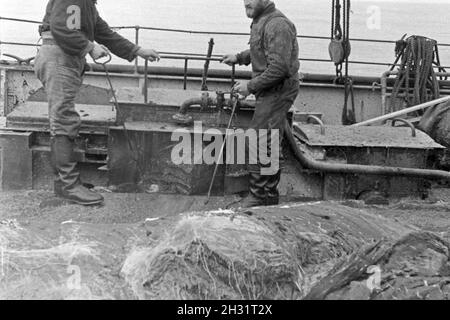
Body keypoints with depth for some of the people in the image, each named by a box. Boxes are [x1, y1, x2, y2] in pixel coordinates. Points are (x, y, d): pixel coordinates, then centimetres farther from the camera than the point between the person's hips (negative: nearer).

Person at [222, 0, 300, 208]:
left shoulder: (277, 25, -20)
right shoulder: (261, 21, 12)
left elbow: (279, 68, -26)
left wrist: (251, 86, -20)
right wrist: (239, 58, 16)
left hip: (277, 91, -10)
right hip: (270, 92, 10)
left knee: (257, 144, -9)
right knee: (268, 146, 15)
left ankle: (258, 197, -1)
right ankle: (270, 196, 25)